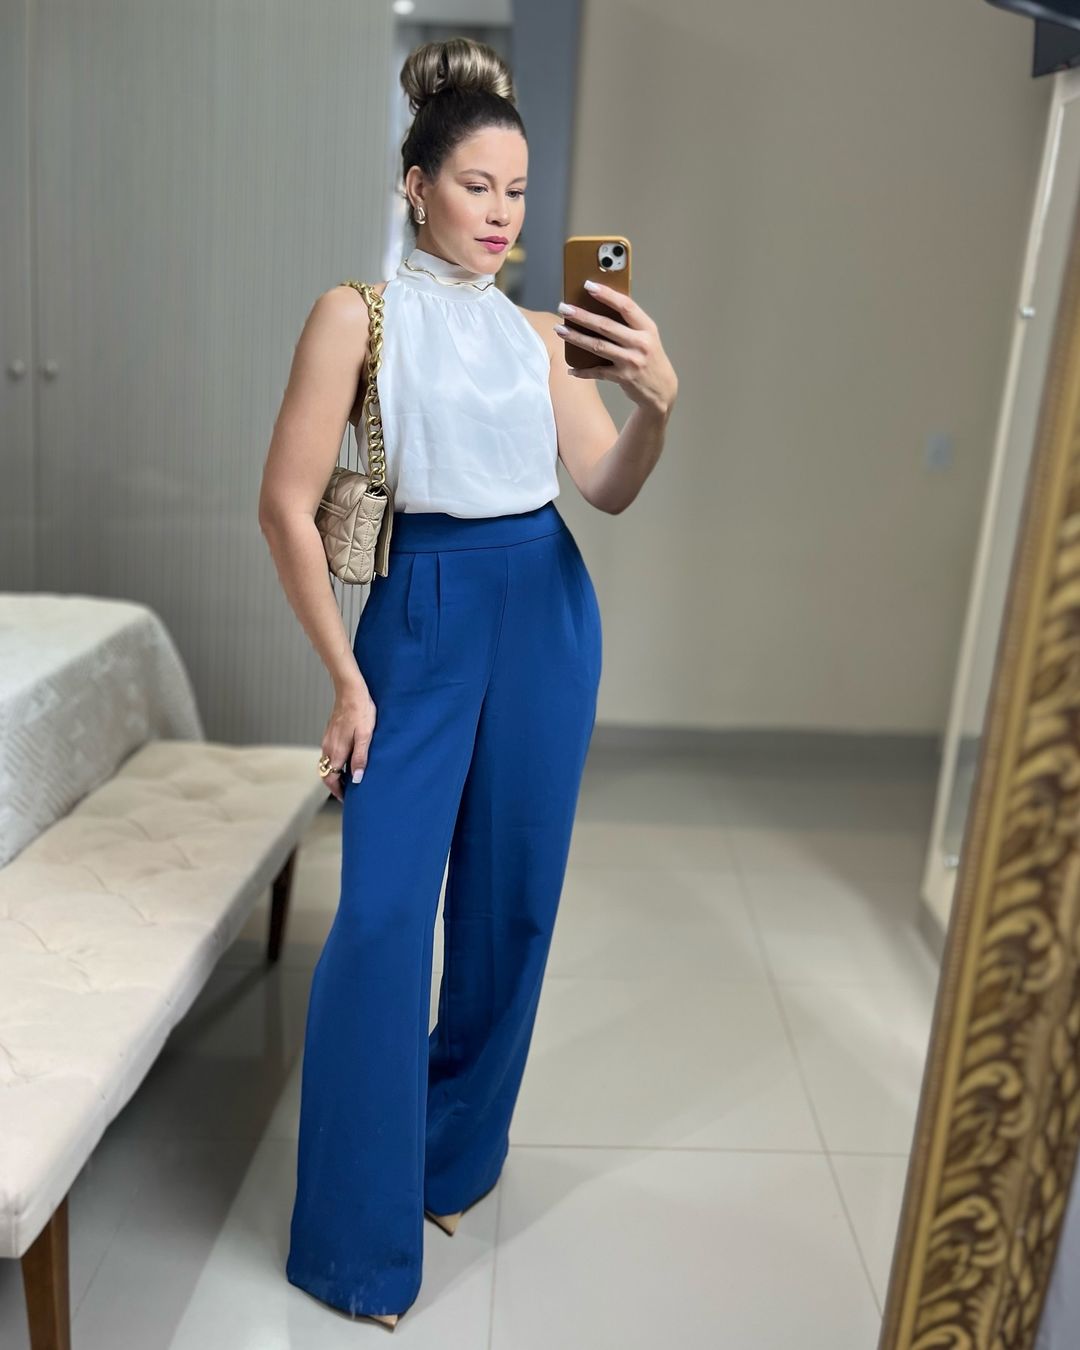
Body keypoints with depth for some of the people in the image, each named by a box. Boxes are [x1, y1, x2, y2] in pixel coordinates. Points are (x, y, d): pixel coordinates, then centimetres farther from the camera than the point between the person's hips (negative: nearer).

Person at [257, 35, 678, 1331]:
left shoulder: (537, 332, 9)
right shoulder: (358, 312, -4)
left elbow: (609, 487, 4)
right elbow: (286, 505, -7)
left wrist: (658, 398, -16)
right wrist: (345, 677, -8)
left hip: (549, 607, 5)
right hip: (425, 609, -4)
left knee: (511, 896, 11)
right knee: (381, 913, -6)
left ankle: (458, 1151, 33)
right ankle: (357, 1236, 12)